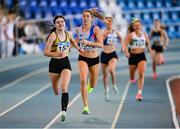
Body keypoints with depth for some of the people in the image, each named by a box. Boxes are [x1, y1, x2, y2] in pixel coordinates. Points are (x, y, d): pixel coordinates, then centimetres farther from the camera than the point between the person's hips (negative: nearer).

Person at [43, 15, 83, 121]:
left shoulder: (68, 34, 0)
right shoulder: (53, 35, -14)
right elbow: (46, 52, -19)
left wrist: (79, 48, 27)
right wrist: (57, 54, -33)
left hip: (65, 63, 2)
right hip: (54, 64, -1)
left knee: (64, 88, -19)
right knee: (56, 92, 11)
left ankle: (64, 111, -20)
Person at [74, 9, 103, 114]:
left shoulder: (96, 29, -12)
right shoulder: (78, 30, -2)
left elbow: (101, 44, -23)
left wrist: (88, 42, -34)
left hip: (94, 59, 0)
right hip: (83, 58, 0)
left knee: (93, 85, 15)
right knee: (83, 80, -22)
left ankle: (90, 86, 56)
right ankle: (86, 106, -22)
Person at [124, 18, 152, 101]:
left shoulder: (144, 35, 4)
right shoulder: (130, 35, -5)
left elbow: (148, 45, 16)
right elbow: (125, 45, -14)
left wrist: (151, 54, 16)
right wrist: (126, 52, -32)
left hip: (142, 56, 1)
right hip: (133, 56, -1)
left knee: (141, 74, -16)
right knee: (132, 76, 9)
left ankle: (139, 93, -20)